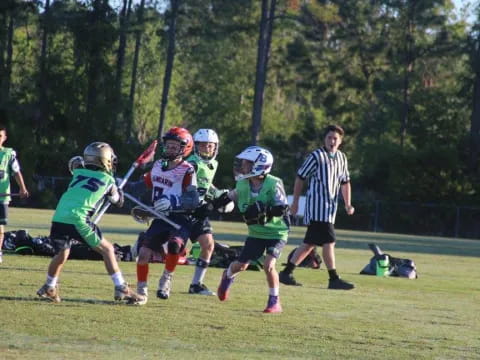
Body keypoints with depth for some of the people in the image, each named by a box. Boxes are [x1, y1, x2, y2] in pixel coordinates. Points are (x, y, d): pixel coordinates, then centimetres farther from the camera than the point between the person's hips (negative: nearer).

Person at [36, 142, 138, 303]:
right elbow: (118, 201, 31)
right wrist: (117, 190, 47)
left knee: (62, 253, 26)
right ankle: (121, 289, 8)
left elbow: (74, 162, 46)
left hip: (58, 219, 4)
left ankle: (49, 288, 34)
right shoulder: (108, 180, 12)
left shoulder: (79, 172, 20)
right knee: (107, 249, 10)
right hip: (78, 220, -4)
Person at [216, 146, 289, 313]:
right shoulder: (242, 185, -10)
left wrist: (265, 209, -38)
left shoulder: (273, 184, -24)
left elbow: (282, 209, -26)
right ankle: (228, 276, 49)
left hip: (276, 232, -5)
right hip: (256, 232, 5)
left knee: (268, 265, -21)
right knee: (241, 265, 13)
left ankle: (275, 301, -4)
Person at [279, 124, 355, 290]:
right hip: (317, 206, -8)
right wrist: (295, 202, 0)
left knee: (310, 243, 10)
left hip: (330, 207, 8)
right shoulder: (316, 156, -9)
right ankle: (334, 279, -8)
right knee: (328, 241, -12)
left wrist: (348, 204, 9)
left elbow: (345, 183, 21)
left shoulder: (342, 158, 13)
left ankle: (286, 273, 16)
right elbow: (300, 178, -3)